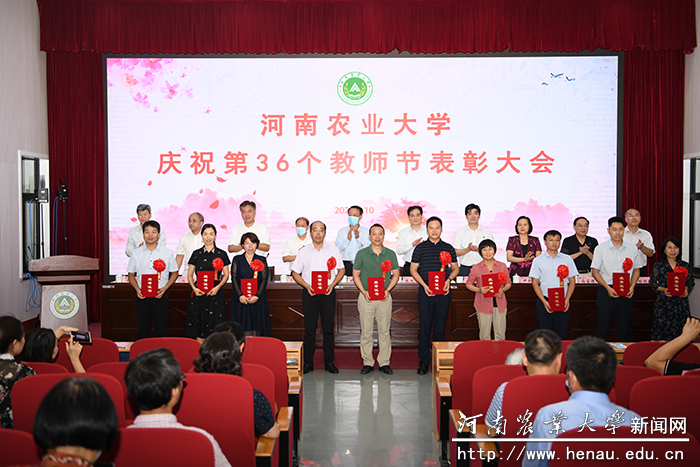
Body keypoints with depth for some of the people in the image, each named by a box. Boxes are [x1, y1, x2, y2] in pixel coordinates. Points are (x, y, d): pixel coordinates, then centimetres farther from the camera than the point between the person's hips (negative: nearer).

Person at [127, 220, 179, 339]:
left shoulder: (167, 253, 4)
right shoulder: (136, 253, 7)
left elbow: (174, 273, 8)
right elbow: (131, 275, 12)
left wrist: (165, 288, -8)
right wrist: (137, 289, -6)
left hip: (161, 295, -1)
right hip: (142, 295, 1)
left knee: (161, 331, 0)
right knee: (143, 330, 5)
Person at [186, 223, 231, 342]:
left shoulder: (221, 254, 5)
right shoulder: (196, 254, 8)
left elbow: (226, 275, 6)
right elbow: (190, 275, 10)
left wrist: (218, 287, -10)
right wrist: (194, 288, -7)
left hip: (216, 293, -1)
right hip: (199, 292, 1)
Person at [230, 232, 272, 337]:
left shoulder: (262, 260, 8)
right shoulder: (237, 259, 8)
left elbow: (264, 280, 1)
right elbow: (234, 278, 2)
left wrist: (256, 296, -12)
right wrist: (240, 295, -12)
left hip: (258, 299, 0)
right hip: (241, 299, 0)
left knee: (257, 326, -2)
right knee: (242, 327, -2)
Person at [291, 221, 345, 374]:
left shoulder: (333, 250, 7)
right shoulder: (303, 252, 7)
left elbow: (341, 270, 10)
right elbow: (295, 273, 8)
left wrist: (332, 284, -6)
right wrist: (307, 286, -8)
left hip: (328, 293, 0)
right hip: (309, 293, 0)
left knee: (328, 328, 2)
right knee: (309, 328, 1)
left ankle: (329, 362, 10)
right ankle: (308, 362, 9)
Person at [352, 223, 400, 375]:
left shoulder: (390, 254, 5)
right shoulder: (362, 254, 1)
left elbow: (396, 274, 9)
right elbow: (356, 275, 4)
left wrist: (388, 290, -6)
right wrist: (364, 292, -8)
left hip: (384, 297, 1)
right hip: (366, 297, -1)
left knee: (384, 331, 4)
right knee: (366, 331, 2)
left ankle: (384, 363, 12)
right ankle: (367, 363, 12)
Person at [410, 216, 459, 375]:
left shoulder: (448, 248, 9)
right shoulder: (420, 248, 5)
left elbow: (456, 268, 13)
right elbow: (413, 269, 4)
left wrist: (449, 280, -7)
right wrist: (424, 284, -9)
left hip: (443, 291, 1)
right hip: (425, 291, -1)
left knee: (440, 327, 4)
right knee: (425, 327, -1)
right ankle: (424, 361, 7)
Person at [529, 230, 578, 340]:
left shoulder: (567, 259, 9)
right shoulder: (538, 260, 4)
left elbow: (572, 281, 10)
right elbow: (535, 282, 2)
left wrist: (567, 299, -5)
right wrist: (544, 301, -9)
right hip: (545, 302, -1)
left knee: (561, 335, 4)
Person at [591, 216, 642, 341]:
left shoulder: (632, 248, 6)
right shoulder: (601, 249, -1)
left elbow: (636, 270, 12)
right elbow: (595, 271, -2)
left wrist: (632, 286, -4)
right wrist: (608, 288, -14)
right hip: (607, 292, -2)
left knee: (625, 328, 7)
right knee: (603, 328, 0)